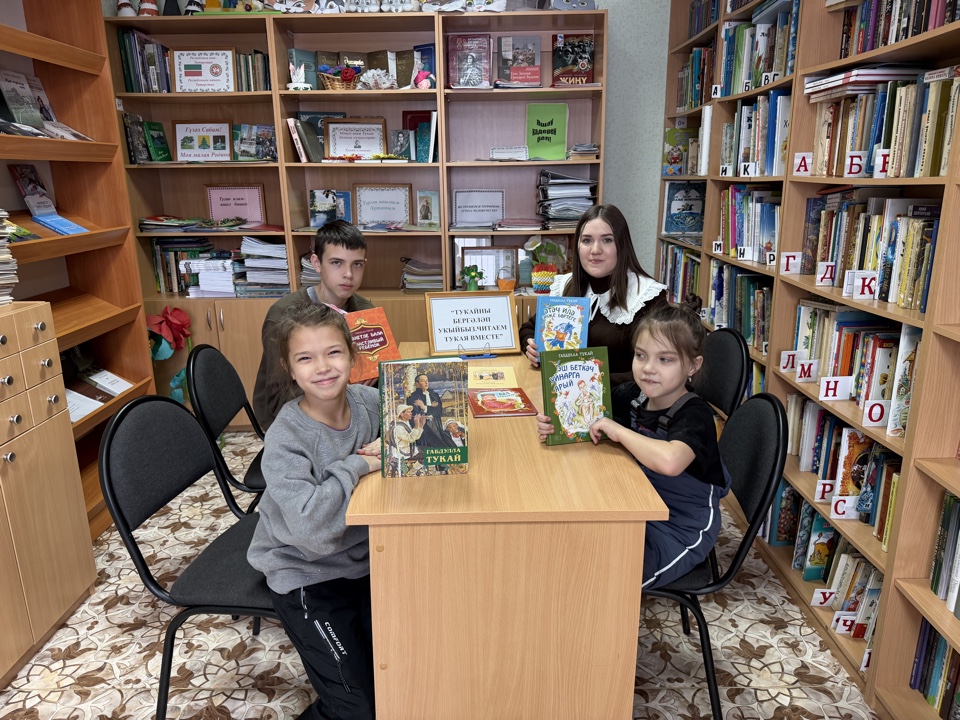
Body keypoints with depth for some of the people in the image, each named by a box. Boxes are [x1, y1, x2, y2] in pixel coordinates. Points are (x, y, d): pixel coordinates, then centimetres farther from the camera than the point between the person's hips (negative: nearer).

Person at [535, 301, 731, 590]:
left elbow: (669, 461, -46)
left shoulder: (695, 416, -23)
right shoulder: (634, 398, -4)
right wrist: (554, 423, -12)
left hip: (678, 533, -7)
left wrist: (618, 430, -31)